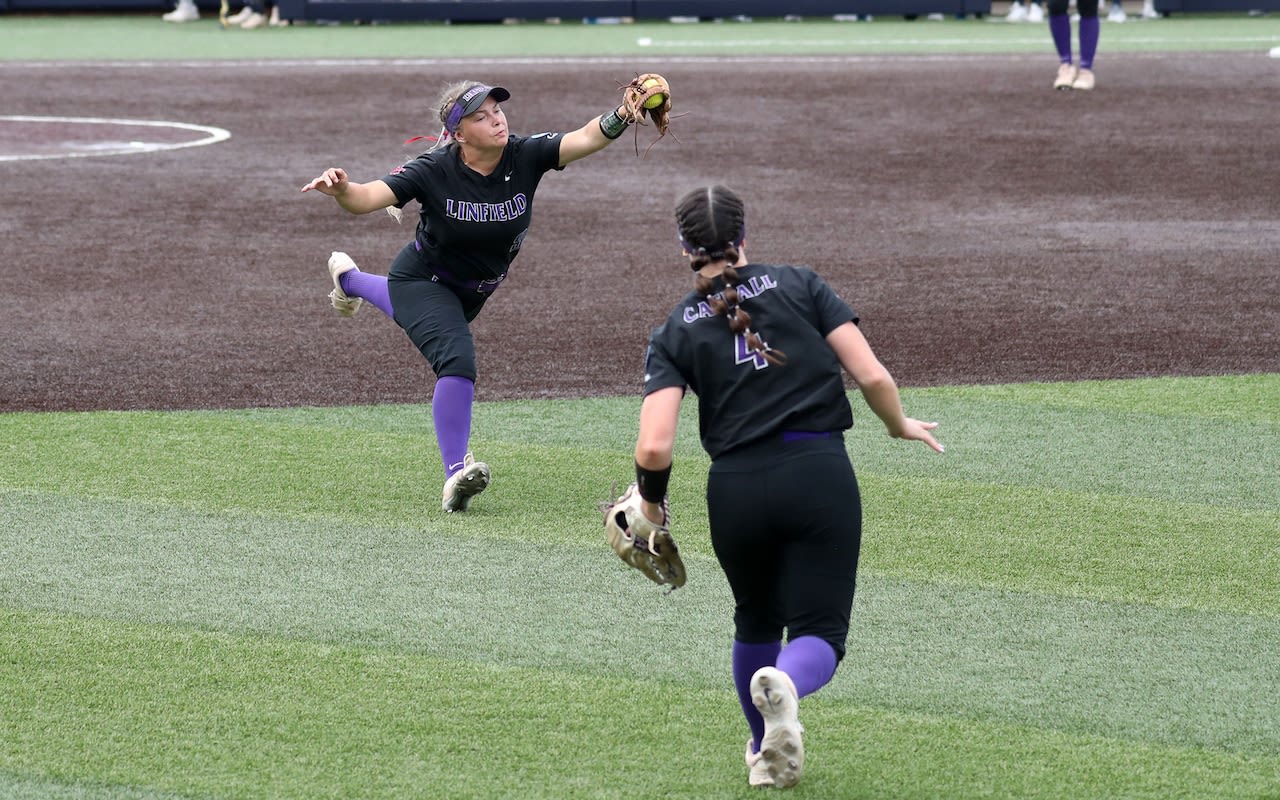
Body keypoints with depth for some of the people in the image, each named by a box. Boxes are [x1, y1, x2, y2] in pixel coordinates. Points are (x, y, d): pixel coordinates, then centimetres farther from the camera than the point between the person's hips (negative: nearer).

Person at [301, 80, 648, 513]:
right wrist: (341, 189, -62)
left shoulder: (525, 157, -26)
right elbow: (367, 198, -39)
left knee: (422, 312, 35)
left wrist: (622, 116, -60)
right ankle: (456, 475, -28)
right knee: (457, 359, -30)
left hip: (472, 291, 5)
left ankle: (350, 278, 66)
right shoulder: (435, 171, -32)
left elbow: (587, 138, -40)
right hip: (423, 279, -5)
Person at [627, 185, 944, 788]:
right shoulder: (800, 286, 8)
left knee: (755, 621, 27)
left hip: (735, 489, 1)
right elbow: (873, 377, 0)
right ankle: (784, 687, -32)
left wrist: (651, 501, 16)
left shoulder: (674, 332, 8)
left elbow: (653, 449, -4)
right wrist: (900, 426, 20)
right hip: (820, 474, -1)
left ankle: (766, 754, 35)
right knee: (819, 633, 2)